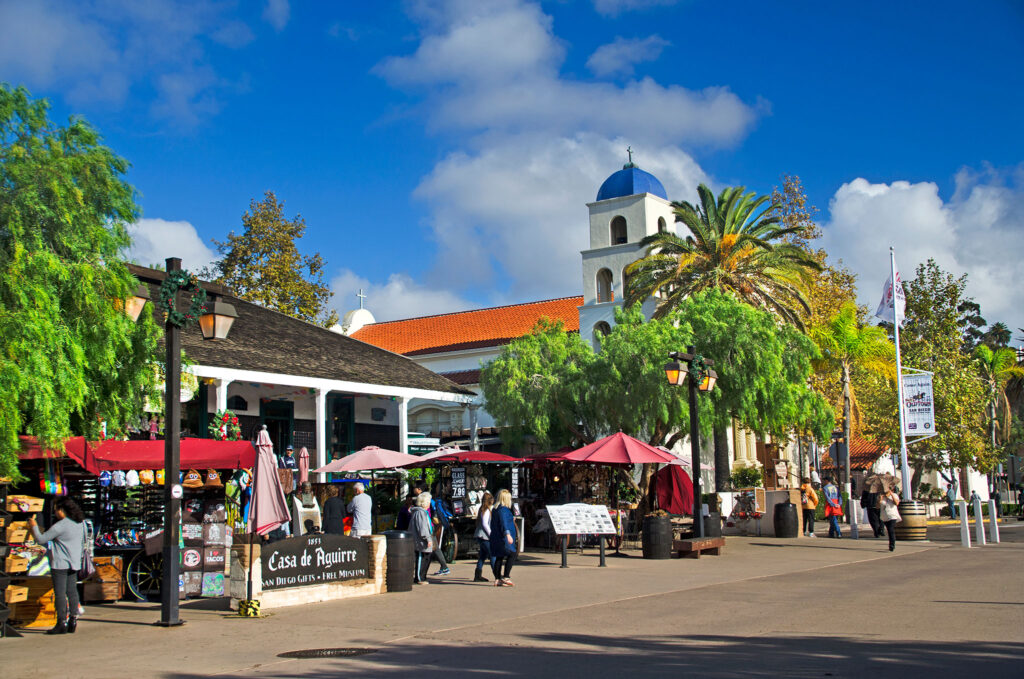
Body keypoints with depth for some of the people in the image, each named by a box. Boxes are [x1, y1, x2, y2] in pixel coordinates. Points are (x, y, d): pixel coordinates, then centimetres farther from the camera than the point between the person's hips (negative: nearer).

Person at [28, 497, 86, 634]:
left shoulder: (60, 526, -18)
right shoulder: (81, 523, 5)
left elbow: (41, 539, -12)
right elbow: (82, 543, 17)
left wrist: (34, 526, 1)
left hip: (60, 564, -8)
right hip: (74, 564, 8)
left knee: (60, 593, -3)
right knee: (72, 592, 10)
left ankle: (62, 624, -2)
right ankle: (73, 621, 12)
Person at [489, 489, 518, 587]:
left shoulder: (495, 509, 18)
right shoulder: (503, 509, -13)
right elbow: (503, 522, -26)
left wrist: (510, 520, 41)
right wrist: (508, 534, -38)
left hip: (496, 538, 10)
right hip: (503, 538, -10)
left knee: (499, 557, 9)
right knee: (512, 555, -9)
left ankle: (497, 579, 9)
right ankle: (505, 577, -14)